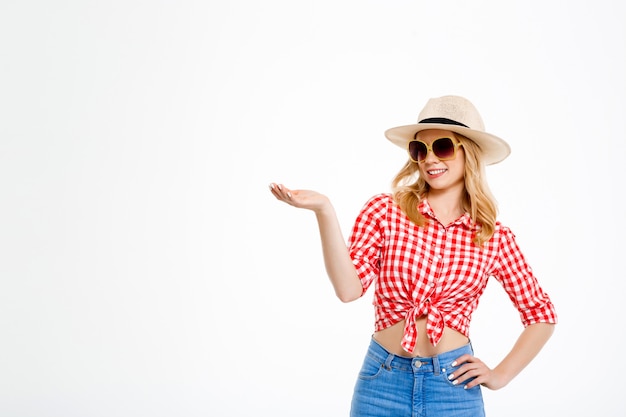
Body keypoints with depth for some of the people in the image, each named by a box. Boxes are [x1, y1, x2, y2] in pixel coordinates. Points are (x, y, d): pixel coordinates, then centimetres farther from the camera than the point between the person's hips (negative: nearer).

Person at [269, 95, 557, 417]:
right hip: (383, 383, 0)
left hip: (453, 386, 1)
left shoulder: (494, 237, -1)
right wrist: (324, 211, -25)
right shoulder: (384, 211, -3)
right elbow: (349, 288, -16)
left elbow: (542, 315, 9)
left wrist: (500, 375, 2)